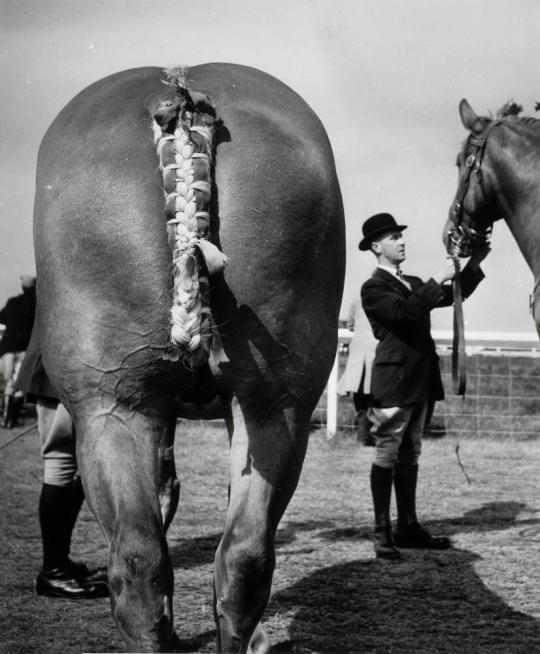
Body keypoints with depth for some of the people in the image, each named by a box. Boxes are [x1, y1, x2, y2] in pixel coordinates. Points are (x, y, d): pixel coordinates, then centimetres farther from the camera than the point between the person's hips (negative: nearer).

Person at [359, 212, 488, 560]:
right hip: (393, 381, -8)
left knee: (410, 454, 11)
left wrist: (474, 264, 5)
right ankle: (383, 532, -3)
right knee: (387, 455, -5)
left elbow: (453, 296, 15)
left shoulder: (413, 284, 19)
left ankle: (408, 526, 16)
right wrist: (437, 280, -21)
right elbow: (404, 311, -23)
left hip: (420, 381, 8)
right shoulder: (374, 288, -7)